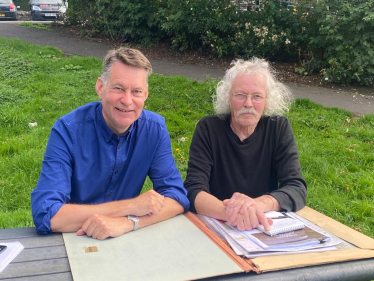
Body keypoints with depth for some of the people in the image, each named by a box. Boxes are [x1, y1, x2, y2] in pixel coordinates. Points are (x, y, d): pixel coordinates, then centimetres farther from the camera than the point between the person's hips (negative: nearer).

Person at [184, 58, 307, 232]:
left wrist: (258, 204, -30)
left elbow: (297, 188, -11)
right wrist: (229, 212, -35)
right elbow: (194, 190, -16)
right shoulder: (208, 128, -8)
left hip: (266, 229, 1)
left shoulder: (279, 128, -4)